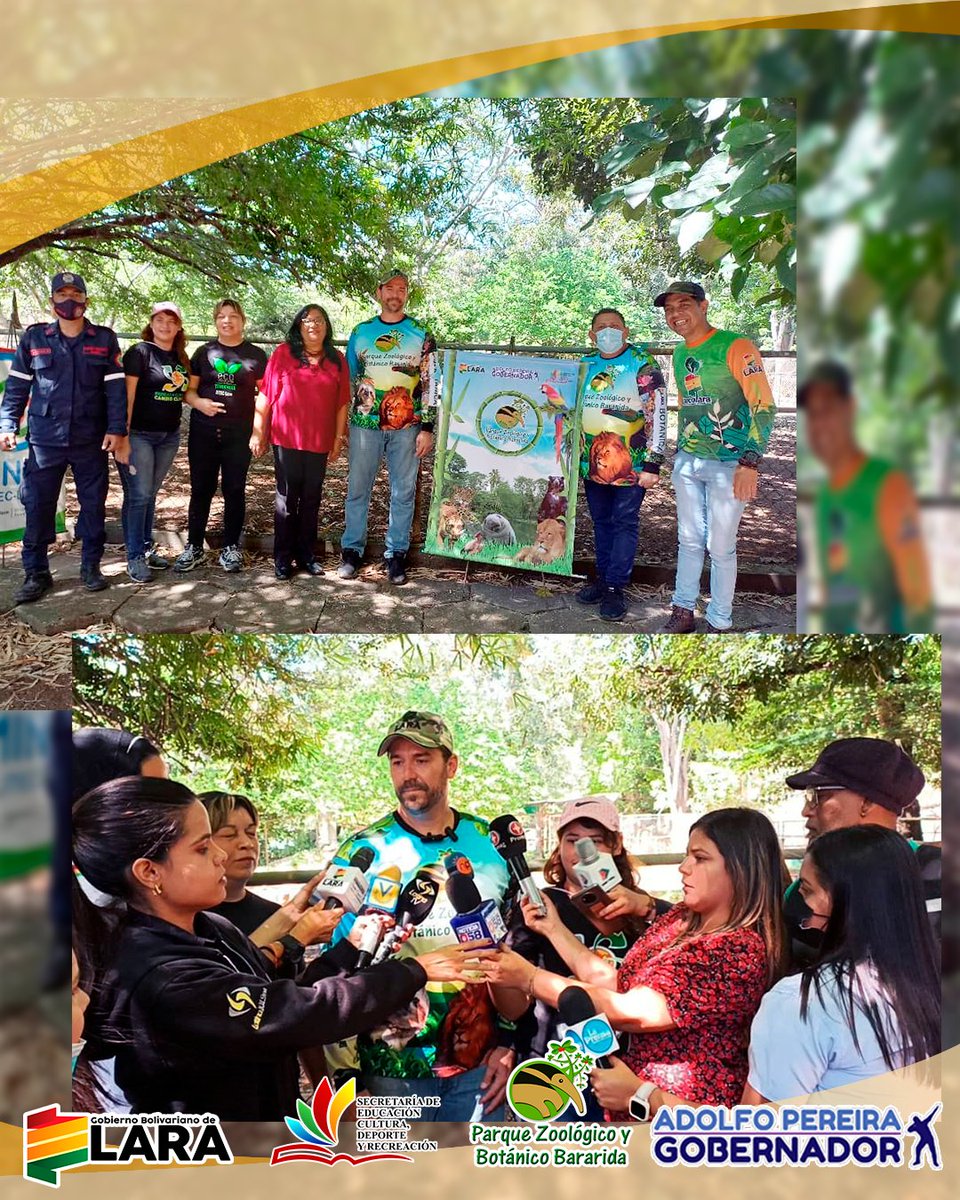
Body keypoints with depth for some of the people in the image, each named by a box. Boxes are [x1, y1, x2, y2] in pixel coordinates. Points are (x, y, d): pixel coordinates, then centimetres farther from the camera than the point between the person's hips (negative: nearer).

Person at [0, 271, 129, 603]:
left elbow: (116, 387, 0)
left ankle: (91, 567, 20)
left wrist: (117, 429, -9)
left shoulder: (104, 339, 4)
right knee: (38, 507, 1)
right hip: (45, 439, 0)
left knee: (94, 505, 7)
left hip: (91, 441, 0)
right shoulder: (33, 338, 5)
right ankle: (36, 573, 10)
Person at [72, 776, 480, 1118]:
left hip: (264, 1116, 8)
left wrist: (351, 947, -4)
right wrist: (416, 972, -18)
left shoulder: (210, 930, -2)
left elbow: (281, 1003, 3)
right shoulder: (163, 981, -30)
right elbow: (303, 1013, -28)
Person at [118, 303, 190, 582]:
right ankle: (135, 557, 1)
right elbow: (127, 393, -12)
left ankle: (147, 548, 22)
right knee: (138, 495, -4)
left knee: (150, 494, 14)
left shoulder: (181, 357, 11)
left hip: (169, 435, 6)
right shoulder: (140, 352, -9)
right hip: (140, 434, -6)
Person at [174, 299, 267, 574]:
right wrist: (199, 402, -13)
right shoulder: (204, 352, 8)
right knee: (201, 489, 5)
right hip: (203, 432, 1)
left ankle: (231, 547, 14)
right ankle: (194, 546, 13)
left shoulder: (255, 355, 4)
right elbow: (188, 389, 9)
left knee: (234, 490, 5)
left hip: (239, 434, -1)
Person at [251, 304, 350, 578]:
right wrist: (258, 432, -3)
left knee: (311, 499, 9)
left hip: (319, 442, 2)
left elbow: (342, 402, 7)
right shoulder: (283, 353, -1)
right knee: (287, 498, 3)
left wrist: (339, 438, 4)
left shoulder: (337, 359, 6)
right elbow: (265, 395, -1)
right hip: (286, 439, -2)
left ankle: (307, 555, 19)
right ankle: (283, 558, 11)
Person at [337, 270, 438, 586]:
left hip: (406, 426, -1)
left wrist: (427, 428, -5)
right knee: (357, 489, 4)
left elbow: (430, 384, 2)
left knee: (403, 492, 3)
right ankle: (352, 550, 14)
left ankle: (396, 554, 11)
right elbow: (347, 379, 14)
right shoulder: (361, 332, 9)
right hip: (365, 424, 1)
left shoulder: (421, 335, 5)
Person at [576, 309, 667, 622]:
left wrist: (652, 464, -15)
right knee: (601, 522, 13)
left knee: (624, 523, 0)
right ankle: (602, 577, 25)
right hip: (592, 462, 5)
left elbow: (657, 414, -11)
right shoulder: (585, 365, 9)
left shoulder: (643, 364, -8)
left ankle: (615, 588, 3)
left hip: (631, 464, -5)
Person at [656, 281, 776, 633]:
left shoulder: (735, 346, -12)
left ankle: (719, 623, 13)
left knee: (720, 547, 0)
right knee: (689, 541, 13)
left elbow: (764, 405, -16)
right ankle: (683, 611, 24)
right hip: (687, 462, 6)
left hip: (728, 466, -6)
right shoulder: (680, 354, 10)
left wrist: (750, 463, -23)